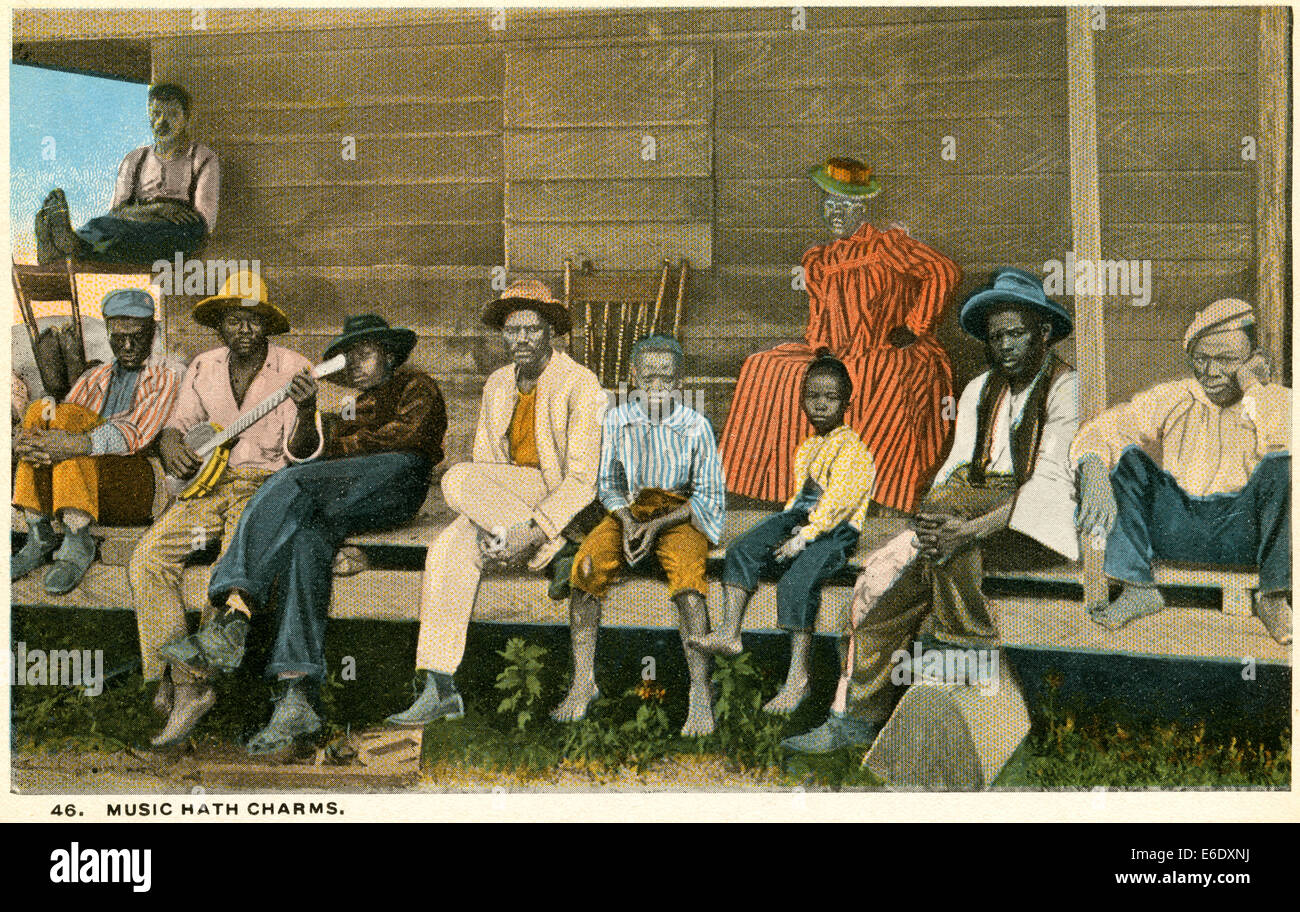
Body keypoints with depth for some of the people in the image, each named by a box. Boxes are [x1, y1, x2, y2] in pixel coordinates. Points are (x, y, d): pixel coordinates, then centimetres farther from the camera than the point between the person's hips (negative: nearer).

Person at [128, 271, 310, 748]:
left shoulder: (294, 370, -2)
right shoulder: (203, 369, 13)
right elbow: (176, 425, 17)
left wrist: (308, 409, -29)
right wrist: (172, 444, -7)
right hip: (211, 486, 5)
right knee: (147, 556, -20)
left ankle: (191, 679, -18)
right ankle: (183, 681, -19)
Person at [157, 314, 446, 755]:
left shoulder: (416, 385, 25)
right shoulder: (350, 409, 40)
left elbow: (408, 434, 3)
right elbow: (303, 453, 22)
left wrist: (340, 443, 11)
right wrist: (307, 413, 3)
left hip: (398, 476, -5)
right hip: (346, 500, 5)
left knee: (291, 482, -30)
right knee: (304, 536, -31)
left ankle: (231, 624, -41)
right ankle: (297, 694, -44)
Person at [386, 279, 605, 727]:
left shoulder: (581, 385, -9)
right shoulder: (497, 386, 11)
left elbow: (582, 482, -15)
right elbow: (484, 465, 10)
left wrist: (533, 530, -26)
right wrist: (486, 530, -9)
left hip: (565, 508, -6)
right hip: (503, 510, 6)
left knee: (456, 480, -26)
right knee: (446, 551, -25)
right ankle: (440, 690, -24)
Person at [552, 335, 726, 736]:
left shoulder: (696, 426, -4)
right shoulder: (617, 420, 3)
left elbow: (710, 495, -2)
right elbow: (608, 482, 10)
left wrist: (658, 524, -14)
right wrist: (627, 522, -10)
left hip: (680, 515, -3)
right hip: (628, 510, 3)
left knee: (686, 572, -34)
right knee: (588, 563, -26)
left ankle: (701, 697, -33)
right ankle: (583, 683, -20)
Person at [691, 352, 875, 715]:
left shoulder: (852, 448, -5)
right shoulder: (806, 448, 22)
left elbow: (837, 501, -15)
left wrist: (805, 536, -22)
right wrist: (789, 525, 4)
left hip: (837, 530, -8)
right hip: (802, 518, 8)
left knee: (797, 582, -29)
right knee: (742, 550, -14)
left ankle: (799, 675, -23)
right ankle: (729, 633, -18)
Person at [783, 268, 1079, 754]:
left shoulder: (1066, 389, -7)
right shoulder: (980, 391, 14)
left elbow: (1051, 482, -18)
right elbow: (958, 467, 7)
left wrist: (973, 528, -29)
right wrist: (932, 519, -16)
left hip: (1042, 523, -6)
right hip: (983, 506, 6)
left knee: (952, 504, -33)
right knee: (885, 572, -17)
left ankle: (965, 640, -15)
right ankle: (856, 717, -16)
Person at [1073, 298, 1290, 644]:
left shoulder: (1277, 401, 5)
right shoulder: (1172, 400, 8)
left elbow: (1284, 446, -19)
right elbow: (1099, 431, -6)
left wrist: (1253, 390, -14)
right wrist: (1096, 478, -26)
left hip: (1244, 529, -2)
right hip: (1176, 530, 2)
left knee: (1282, 465, -27)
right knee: (1125, 455, -17)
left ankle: (1274, 599, -23)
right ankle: (1138, 588, -22)